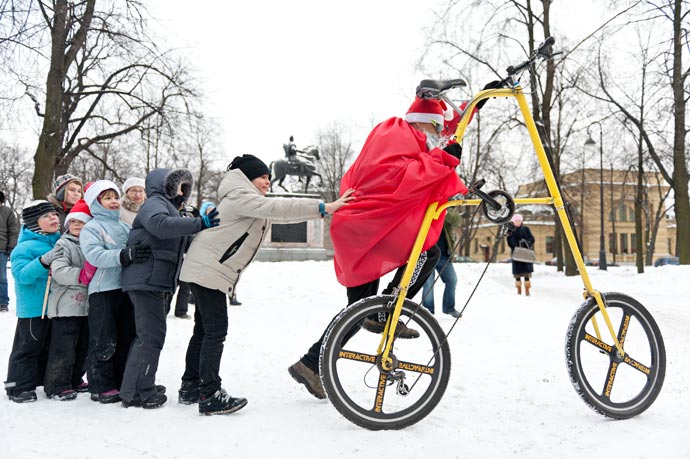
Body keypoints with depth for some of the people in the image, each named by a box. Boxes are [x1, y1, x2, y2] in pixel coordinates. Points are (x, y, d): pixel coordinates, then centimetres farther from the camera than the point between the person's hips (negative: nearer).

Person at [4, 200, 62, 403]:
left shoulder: (59, 241, 9)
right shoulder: (25, 247, -13)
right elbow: (22, 275, -24)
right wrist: (43, 261, -35)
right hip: (34, 307, -8)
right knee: (28, 346, -2)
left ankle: (41, 378, 33)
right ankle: (19, 387, 10)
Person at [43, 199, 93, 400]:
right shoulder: (63, 244, -6)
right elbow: (58, 272, -18)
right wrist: (83, 275, -24)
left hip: (86, 304, 7)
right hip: (66, 305, -7)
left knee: (83, 346, 15)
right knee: (64, 347, -3)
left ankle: (75, 380, 29)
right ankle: (56, 385, 9)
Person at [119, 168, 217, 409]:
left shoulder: (169, 207, 28)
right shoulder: (155, 203, -5)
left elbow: (184, 242, 23)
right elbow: (161, 225, -28)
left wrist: (204, 226, 9)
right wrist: (199, 224, -29)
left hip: (157, 282, 11)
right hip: (146, 279, -11)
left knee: (148, 335, 16)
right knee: (151, 336, -10)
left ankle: (140, 386, 26)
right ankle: (137, 393, -3)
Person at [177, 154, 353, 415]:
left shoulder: (252, 203, 20)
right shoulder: (241, 196, -13)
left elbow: (279, 214, 12)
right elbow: (276, 208, -28)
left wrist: (326, 208, 2)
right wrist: (324, 207, -33)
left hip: (208, 271, 11)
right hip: (208, 271, -11)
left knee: (205, 330, 14)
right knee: (216, 331, -10)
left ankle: (190, 388, 23)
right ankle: (209, 396, -6)